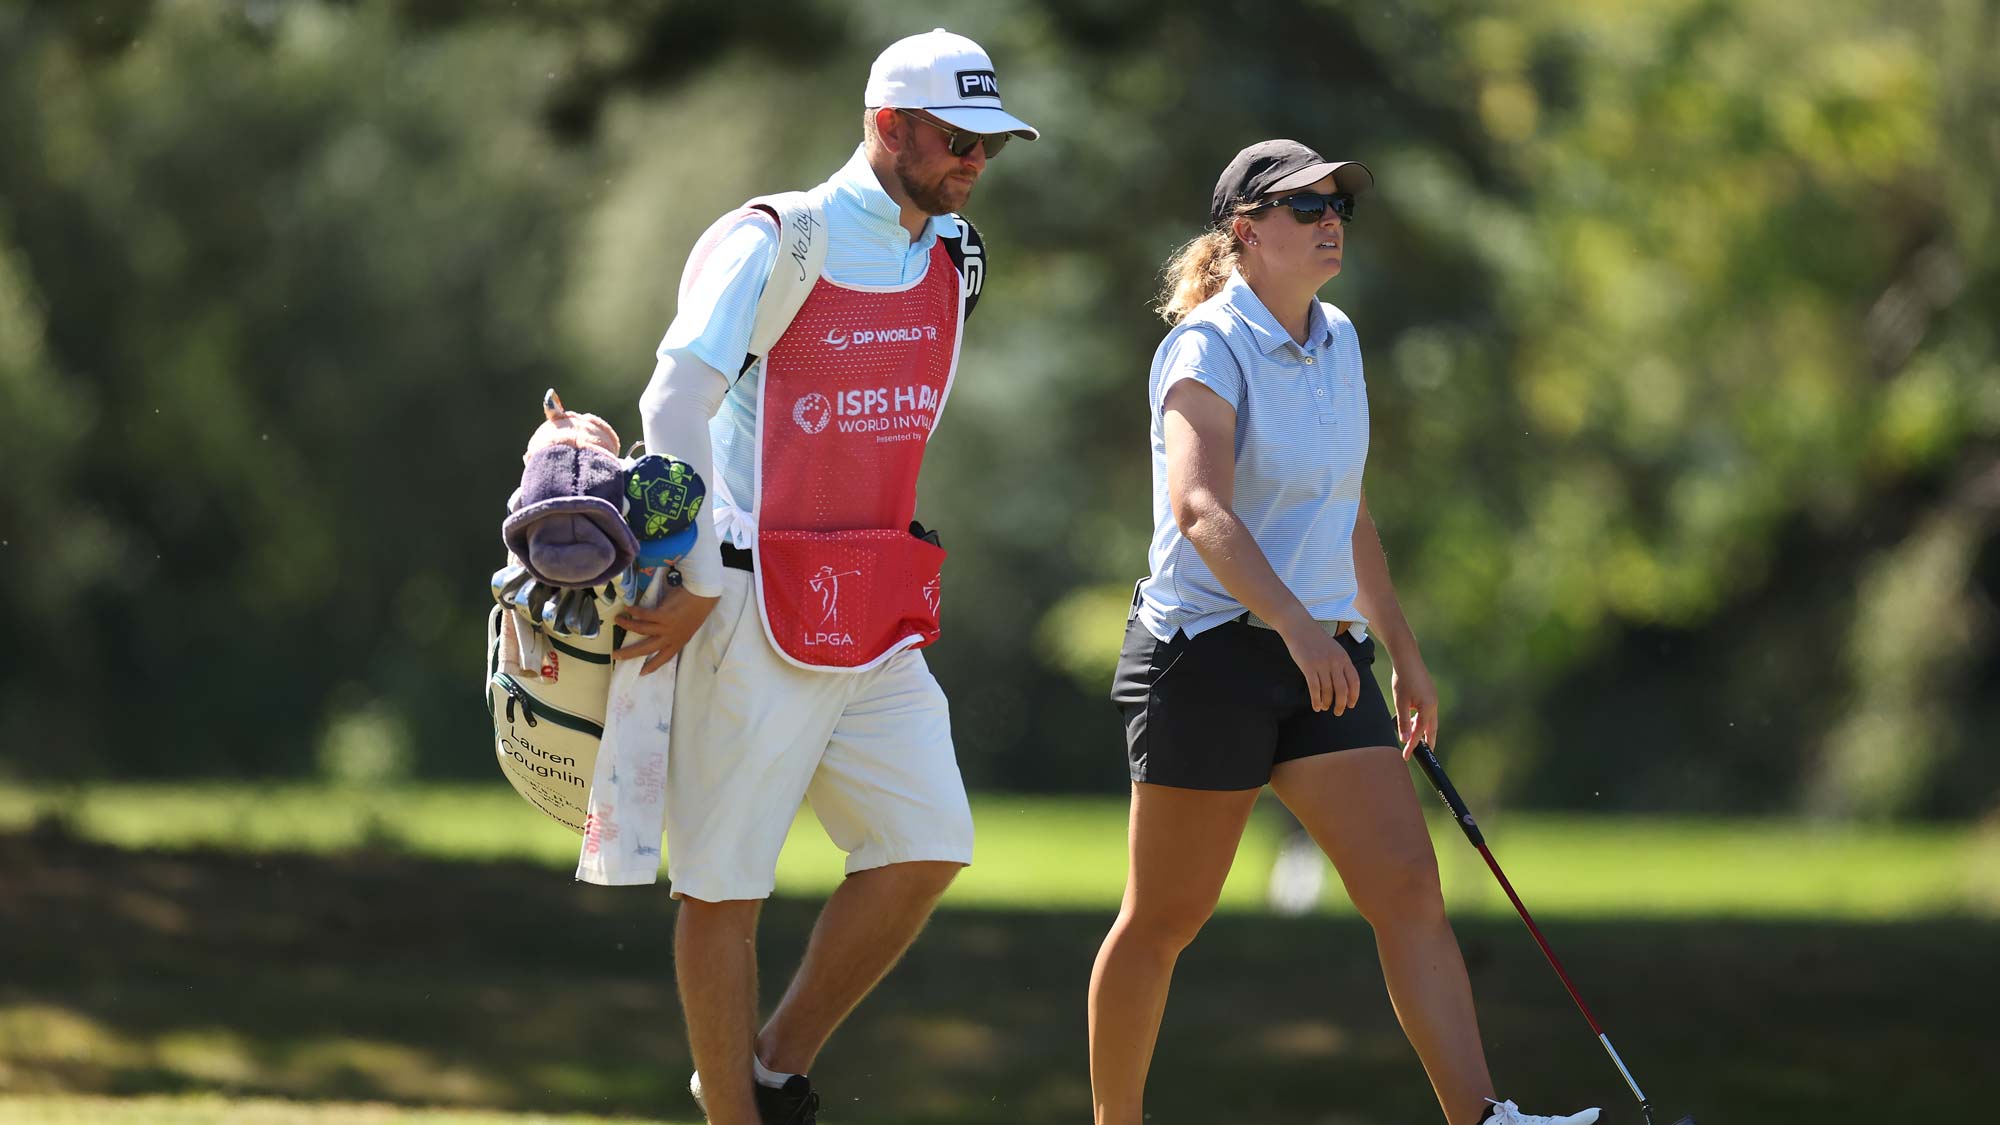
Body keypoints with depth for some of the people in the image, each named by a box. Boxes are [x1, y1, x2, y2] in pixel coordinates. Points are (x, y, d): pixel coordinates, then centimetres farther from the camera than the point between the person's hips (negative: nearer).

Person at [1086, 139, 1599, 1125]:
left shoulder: (1336, 341, 12)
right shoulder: (1208, 349, -13)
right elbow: (1199, 508, -29)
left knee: (1409, 889, -7)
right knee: (1163, 918, 2)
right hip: (1208, 653, -7)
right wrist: (1296, 624, -42)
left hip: (1324, 660, 7)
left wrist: (1404, 654, 24)